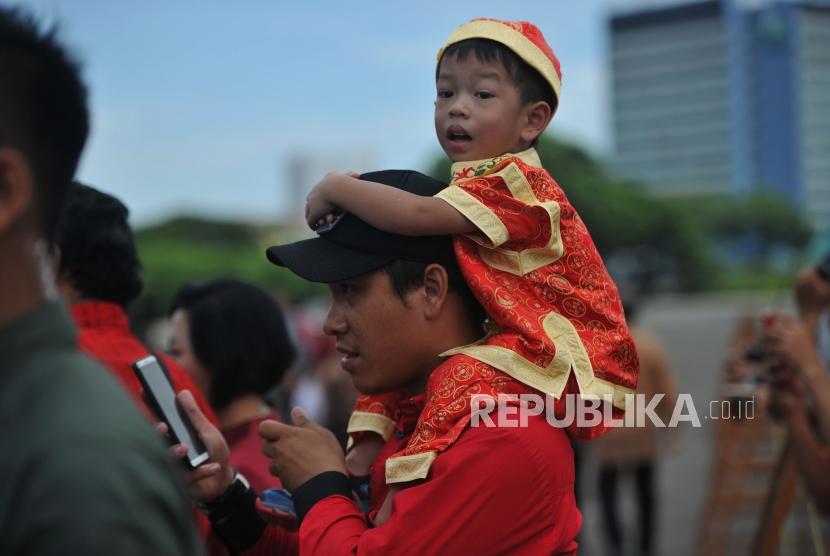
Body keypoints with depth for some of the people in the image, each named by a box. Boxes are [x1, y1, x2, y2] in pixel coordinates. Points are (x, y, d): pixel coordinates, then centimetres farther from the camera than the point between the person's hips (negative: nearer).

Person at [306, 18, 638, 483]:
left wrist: (337, 188, -16)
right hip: (515, 338, 11)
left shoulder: (513, 181, -18)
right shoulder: (479, 183, 13)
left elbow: (415, 216, -30)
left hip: (563, 356, -11)